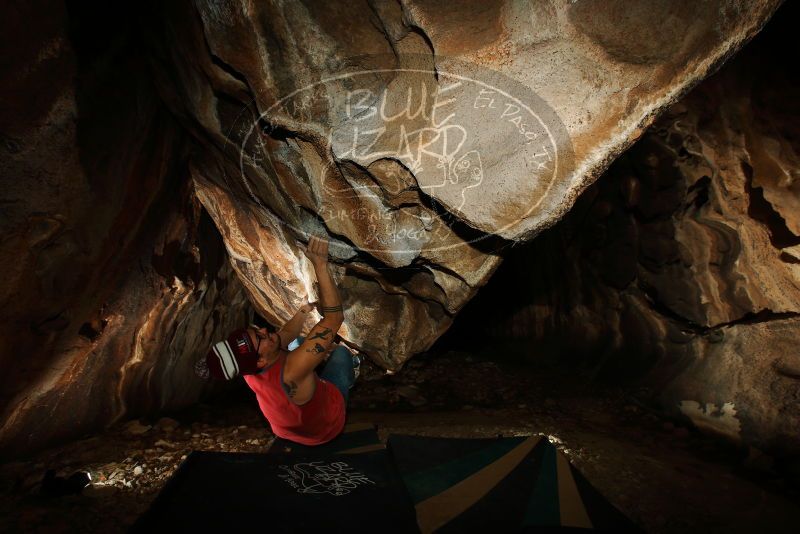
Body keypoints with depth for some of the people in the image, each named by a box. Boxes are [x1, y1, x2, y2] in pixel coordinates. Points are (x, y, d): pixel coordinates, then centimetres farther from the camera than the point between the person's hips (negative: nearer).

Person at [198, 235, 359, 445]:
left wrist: (305, 309, 6)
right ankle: (349, 373, 44)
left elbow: (287, 333, -6)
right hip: (324, 429, -5)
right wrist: (320, 266, -53)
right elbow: (334, 318, -52)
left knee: (295, 341, 15)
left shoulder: (251, 369, -27)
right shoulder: (291, 371, -49)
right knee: (341, 353, 9)